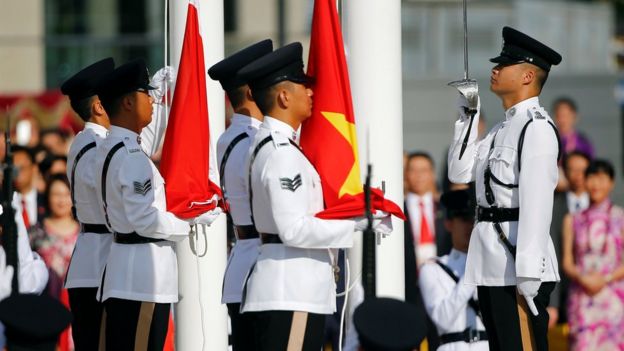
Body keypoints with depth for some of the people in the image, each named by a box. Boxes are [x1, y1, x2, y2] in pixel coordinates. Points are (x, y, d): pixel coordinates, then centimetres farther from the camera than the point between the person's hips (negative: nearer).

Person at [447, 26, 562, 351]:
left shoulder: (537, 126, -11)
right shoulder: (503, 129, 18)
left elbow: (537, 200, -18)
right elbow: (459, 172, 22)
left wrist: (528, 271, -23)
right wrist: (467, 118, 12)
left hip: (518, 263, -10)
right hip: (491, 264, 10)